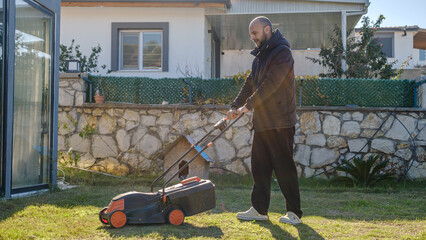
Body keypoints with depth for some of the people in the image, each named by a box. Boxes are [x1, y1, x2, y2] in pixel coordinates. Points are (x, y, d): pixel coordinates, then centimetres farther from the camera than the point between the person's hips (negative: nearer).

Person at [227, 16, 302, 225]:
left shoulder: (282, 52, -10)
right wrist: (235, 107, 6)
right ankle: (259, 209, 18)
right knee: (259, 166, 10)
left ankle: (294, 212, 5)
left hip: (280, 122, -9)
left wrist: (248, 105, -16)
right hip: (262, 122, 9)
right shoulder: (259, 56, 19)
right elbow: (250, 84, 18)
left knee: (284, 166, -4)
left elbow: (271, 84, -19)